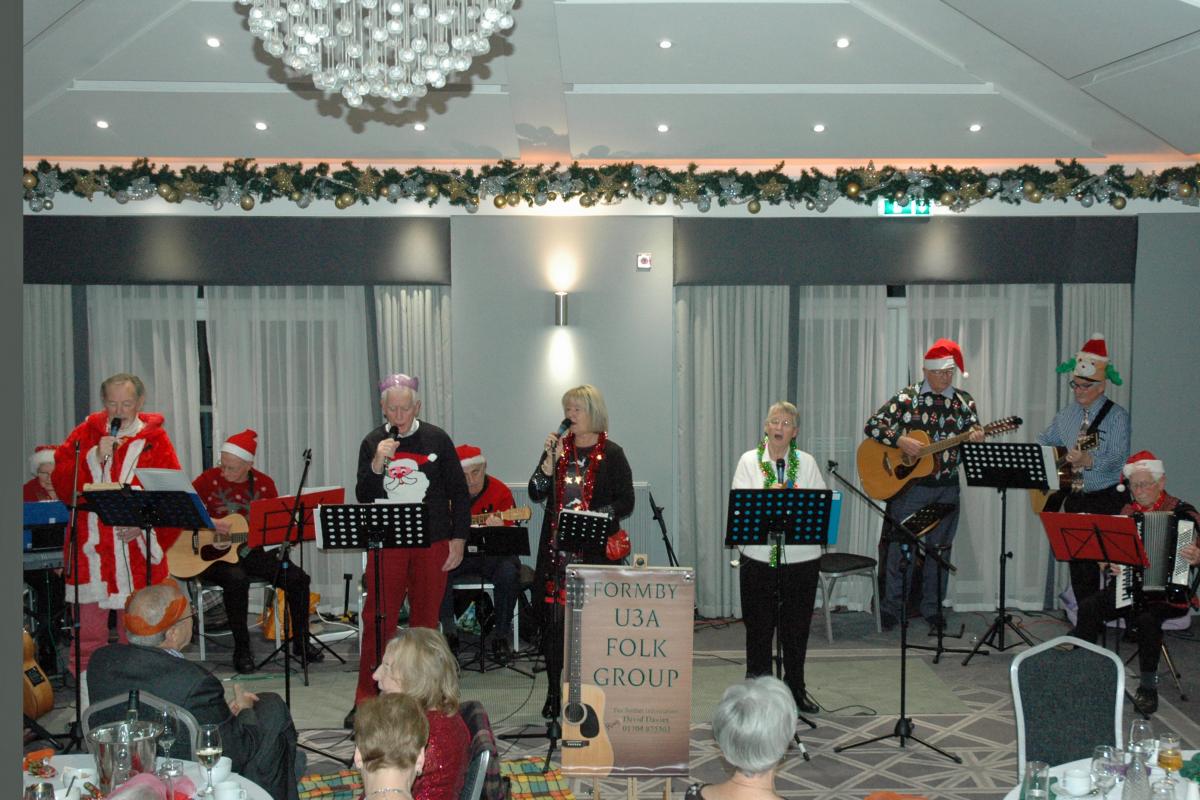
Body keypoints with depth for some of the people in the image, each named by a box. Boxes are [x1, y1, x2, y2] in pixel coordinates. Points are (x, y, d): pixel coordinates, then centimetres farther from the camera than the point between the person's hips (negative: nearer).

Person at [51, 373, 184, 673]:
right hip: (90, 549, 1)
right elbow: (61, 482, 0)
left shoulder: (155, 440, 4)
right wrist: (95, 457, -12)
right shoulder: (86, 434, 9)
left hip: (137, 552, -1)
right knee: (88, 637, 5)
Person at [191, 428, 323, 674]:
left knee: (298, 577, -15)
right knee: (237, 579, -36)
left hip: (251, 552, 3)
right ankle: (242, 649, -19)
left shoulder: (264, 484, 3)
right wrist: (210, 522, -27)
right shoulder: (209, 479, -5)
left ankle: (301, 642, 4)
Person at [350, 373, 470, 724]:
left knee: (426, 621, 7)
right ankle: (366, 700, 8)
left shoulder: (437, 439, 3)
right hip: (385, 544, 0)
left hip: (431, 543, 0)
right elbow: (363, 497, 1)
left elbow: (459, 492, 6)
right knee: (377, 620, -1)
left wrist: (458, 538, 0)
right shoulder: (372, 443, 5)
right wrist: (377, 465, -16)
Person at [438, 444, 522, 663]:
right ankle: (449, 634, -8)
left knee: (509, 571, -33)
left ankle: (501, 637, -12)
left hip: (490, 554, -1)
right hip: (453, 552, 1)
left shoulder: (500, 492, -8)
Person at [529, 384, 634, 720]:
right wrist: (550, 458, -9)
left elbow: (625, 503, -2)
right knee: (553, 620, 2)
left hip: (595, 551, -3)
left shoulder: (611, 454, 1)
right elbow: (536, 493, 3)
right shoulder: (558, 448, 11)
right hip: (557, 549, 3)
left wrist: (592, 516, -15)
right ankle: (554, 693, 14)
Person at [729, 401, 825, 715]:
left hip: (801, 558, 2)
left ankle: (795, 689, 26)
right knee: (759, 627, 6)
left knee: (797, 626, 11)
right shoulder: (749, 461, 2)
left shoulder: (807, 462, 6)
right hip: (759, 557, -1)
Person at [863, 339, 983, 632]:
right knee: (902, 546, 2)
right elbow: (872, 425, -8)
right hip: (908, 484, -3)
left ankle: (931, 607, 22)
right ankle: (891, 608, 13)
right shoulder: (906, 398, -4)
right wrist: (901, 441, -22)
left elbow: (974, 435, 4)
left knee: (939, 549, 10)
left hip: (946, 487, 3)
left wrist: (977, 439, -20)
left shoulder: (964, 401, 6)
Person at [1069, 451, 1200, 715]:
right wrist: (1105, 562, -4)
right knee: (1088, 607, -21)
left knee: (1148, 618, -34)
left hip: (1169, 593, -4)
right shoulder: (1127, 512, 12)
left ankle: (1148, 687, -18)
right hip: (1128, 588, 4)